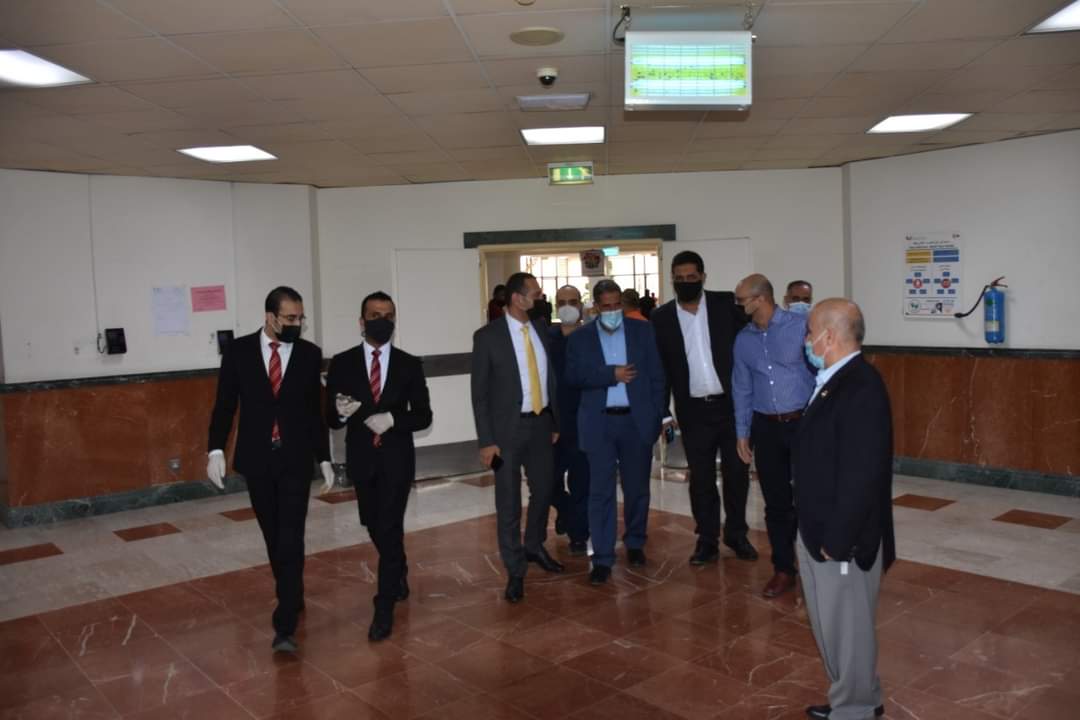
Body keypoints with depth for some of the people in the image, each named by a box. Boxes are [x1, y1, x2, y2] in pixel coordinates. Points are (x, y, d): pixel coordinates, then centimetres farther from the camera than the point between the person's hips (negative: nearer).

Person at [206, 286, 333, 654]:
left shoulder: (310, 354, -1)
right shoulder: (239, 350, -1)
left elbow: (316, 410, 5)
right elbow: (224, 404, 1)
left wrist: (324, 459, 5)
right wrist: (216, 450, -10)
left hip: (296, 460, -1)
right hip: (257, 459, 1)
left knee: (291, 539, -8)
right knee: (273, 538, 13)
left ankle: (285, 625, -7)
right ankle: (292, 598, 34)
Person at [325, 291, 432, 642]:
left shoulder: (409, 364, -3)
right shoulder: (342, 363, -3)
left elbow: (423, 416, -4)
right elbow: (330, 418, -3)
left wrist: (392, 420, -21)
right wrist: (341, 412, -26)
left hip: (397, 457, -2)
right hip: (361, 457, 2)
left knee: (389, 527, -6)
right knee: (375, 525, 18)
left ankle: (384, 607, 4)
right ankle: (398, 573, 45)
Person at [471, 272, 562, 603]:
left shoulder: (542, 329, 4)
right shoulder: (487, 336, -10)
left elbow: (550, 378, 10)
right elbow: (479, 392, -9)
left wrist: (556, 422, 9)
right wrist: (486, 440, -13)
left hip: (541, 424, 5)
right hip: (508, 428, -5)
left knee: (543, 491, 17)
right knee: (508, 503, 4)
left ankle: (535, 547, 42)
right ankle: (515, 570, 19)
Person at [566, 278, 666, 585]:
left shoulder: (642, 330, 6)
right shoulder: (580, 338, 5)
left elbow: (656, 375, 4)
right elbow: (573, 376, -6)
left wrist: (657, 416, -1)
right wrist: (611, 374, -15)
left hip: (637, 421, 1)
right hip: (599, 423, -1)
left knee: (637, 488, 12)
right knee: (601, 491, -1)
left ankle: (635, 543, 32)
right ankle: (602, 558, 5)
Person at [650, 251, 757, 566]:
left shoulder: (726, 304, -1)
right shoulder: (661, 316, 2)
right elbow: (660, 365, 3)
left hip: (732, 404, 0)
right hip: (693, 410, 0)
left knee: (737, 472, 9)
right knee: (701, 478, 8)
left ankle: (737, 534, 26)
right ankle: (707, 539, 20)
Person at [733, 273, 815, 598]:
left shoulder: (801, 326, -8)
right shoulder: (743, 339, 7)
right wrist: (742, 433, 11)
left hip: (803, 423, -4)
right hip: (766, 427, 4)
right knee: (776, 502, 10)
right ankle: (783, 570, 22)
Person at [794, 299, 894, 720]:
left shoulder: (861, 388, -23)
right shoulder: (834, 381, 8)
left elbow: (862, 476, -26)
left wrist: (836, 540, -20)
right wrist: (816, 533, 16)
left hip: (843, 539, -10)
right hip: (819, 532, 10)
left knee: (847, 629, 8)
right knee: (830, 625, 22)